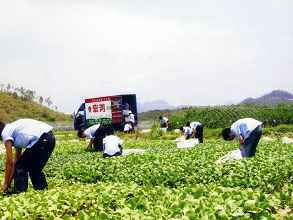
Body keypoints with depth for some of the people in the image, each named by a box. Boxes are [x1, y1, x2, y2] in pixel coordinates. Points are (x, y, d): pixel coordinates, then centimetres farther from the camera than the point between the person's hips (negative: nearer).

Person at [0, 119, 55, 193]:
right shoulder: (15, 129, 30)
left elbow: (9, 162, 3)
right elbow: (17, 159, 32)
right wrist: (10, 180, 34)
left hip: (41, 139, -9)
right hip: (50, 137, 9)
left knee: (21, 167, 6)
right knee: (35, 168, 24)